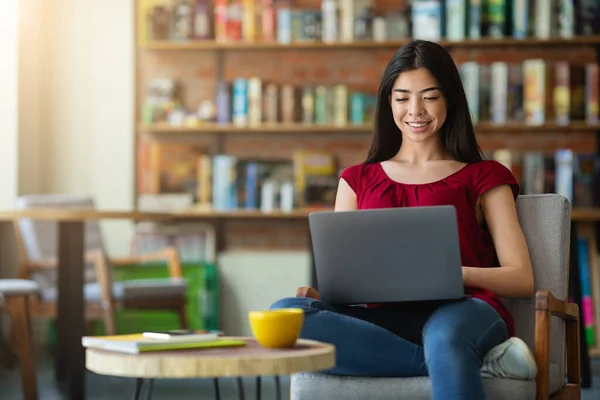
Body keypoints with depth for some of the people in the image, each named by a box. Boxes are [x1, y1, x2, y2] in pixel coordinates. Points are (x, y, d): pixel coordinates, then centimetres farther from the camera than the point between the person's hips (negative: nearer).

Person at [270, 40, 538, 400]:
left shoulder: (483, 178, 19)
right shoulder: (358, 180, 27)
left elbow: (521, 279, 8)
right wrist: (319, 292, -6)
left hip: (462, 310, -3)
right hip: (386, 319, 4)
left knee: (445, 337, -42)